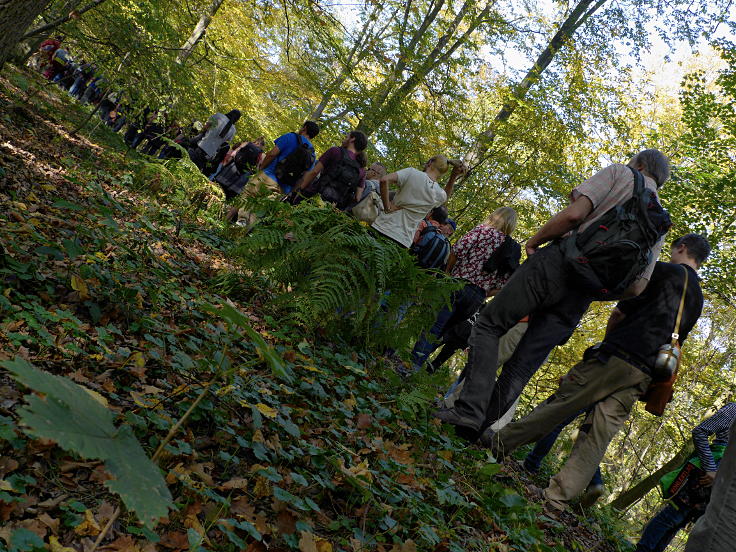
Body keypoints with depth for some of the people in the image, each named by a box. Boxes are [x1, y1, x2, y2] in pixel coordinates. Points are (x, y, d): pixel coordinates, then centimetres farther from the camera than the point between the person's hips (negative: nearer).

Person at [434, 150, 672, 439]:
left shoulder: (621, 174, 9)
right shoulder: (659, 227, 23)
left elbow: (574, 214, -8)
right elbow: (636, 288, 13)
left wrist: (534, 241, 4)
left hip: (557, 264, -5)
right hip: (581, 298, 6)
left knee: (489, 324, 1)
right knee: (523, 366, 8)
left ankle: (471, 409, -15)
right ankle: (481, 428, 5)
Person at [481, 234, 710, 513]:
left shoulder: (664, 271, 3)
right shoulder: (697, 298, 24)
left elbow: (619, 313, -1)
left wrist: (608, 342, 17)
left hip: (615, 357, -6)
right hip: (642, 376, 6)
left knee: (561, 402, 0)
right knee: (599, 435, 0)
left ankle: (502, 442, 7)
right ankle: (558, 497, -4)